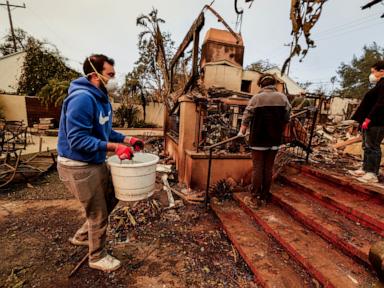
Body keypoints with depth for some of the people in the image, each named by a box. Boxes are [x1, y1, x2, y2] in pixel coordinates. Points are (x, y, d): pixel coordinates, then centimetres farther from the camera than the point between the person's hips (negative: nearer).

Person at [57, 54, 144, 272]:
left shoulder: (102, 98, 8)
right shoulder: (82, 98, -23)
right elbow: (78, 140, -28)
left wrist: (127, 139, 1)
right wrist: (115, 146, -30)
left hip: (96, 163, 9)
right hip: (79, 166, -9)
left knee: (111, 199, 22)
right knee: (99, 214, 7)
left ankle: (82, 236, 44)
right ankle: (98, 257, 34)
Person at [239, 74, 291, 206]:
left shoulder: (256, 98, -6)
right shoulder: (283, 97, 3)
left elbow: (246, 118, -9)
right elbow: (286, 119, 6)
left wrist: (241, 133, 1)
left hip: (258, 139, -3)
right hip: (274, 140, 3)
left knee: (257, 168, 6)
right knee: (268, 168, 11)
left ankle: (256, 197, 12)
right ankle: (265, 196, 21)